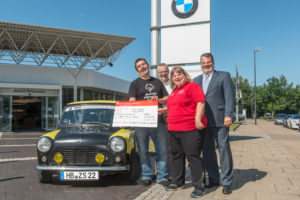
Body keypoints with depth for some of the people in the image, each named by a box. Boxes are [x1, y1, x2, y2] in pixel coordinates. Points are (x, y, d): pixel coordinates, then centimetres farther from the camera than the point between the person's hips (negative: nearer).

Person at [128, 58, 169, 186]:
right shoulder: (135, 84, 8)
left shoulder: (157, 82, 18)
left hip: (158, 121, 3)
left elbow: (167, 99, 15)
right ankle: (146, 175, 17)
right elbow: (132, 102, -3)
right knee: (143, 150, 4)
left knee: (162, 150, 3)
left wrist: (159, 99, -7)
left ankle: (162, 176, 13)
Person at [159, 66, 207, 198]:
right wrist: (164, 110, 17)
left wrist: (197, 119, -23)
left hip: (190, 129, -9)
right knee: (177, 156, 16)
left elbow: (200, 102, -15)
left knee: (193, 157, -4)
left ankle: (199, 186, 7)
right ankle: (177, 182, 31)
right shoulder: (174, 91, 20)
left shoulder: (192, 86, -5)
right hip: (174, 130, 9)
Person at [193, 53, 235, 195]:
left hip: (219, 120, -4)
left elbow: (229, 97, -4)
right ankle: (213, 179, 23)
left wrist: (228, 115, -14)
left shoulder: (224, 76, 6)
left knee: (224, 150, -1)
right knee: (207, 151, 10)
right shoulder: (196, 80, 19)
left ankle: (226, 182, 10)